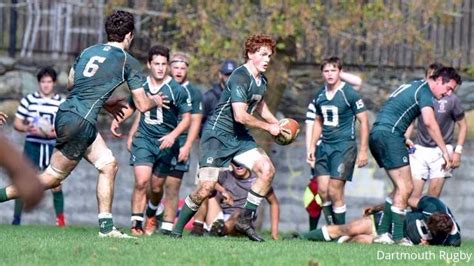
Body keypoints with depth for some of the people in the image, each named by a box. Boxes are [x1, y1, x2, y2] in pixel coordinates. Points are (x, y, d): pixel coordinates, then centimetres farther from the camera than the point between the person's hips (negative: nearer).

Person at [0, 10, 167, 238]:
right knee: (52, 179, 0)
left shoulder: (89, 51, 14)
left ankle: (106, 227, 9)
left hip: (65, 114, 8)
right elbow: (142, 105, -1)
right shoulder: (128, 62, -4)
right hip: (80, 122, -8)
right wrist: (155, 100, 23)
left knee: (109, 165, 12)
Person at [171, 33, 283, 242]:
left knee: (267, 169, -11)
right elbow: (240, 115, -26)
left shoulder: (261, 81, 9)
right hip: (218, 134, -8)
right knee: (207, 186, -15)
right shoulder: (240, 77, -19)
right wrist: (268, 128, -14)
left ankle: (245, 220, -3)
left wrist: (277, 123, 17)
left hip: (239, 137, 8)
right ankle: (177, 229, 4)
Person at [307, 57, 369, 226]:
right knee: (322, 190, -1)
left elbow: (364, 121, -8)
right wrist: (312, 146, 17)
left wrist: (363, 151, -11)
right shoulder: (319, 96, 9)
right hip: (324, 146, 6)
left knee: (334, 191, -10)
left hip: (344, 146, -6)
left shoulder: (349, 94, -10)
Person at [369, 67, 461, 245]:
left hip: (376, 134, 10)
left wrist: (405, 139, 21)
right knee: (405, 188, -10)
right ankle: (398, 237, -13)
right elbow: (429, 123, -20)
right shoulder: (424, 91, -7)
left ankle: (382, 233, 10)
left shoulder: (414, 86, 23)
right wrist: (445, 151, -19)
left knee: (402, 188, 13)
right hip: (389, 135, -10)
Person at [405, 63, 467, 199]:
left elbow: (462, 125, 5)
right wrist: (406, 138, -7)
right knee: (413, 194, -5)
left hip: (441, 150, -2)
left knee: (433, 196, -8)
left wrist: (458, 151, -3)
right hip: (420, 149, 2)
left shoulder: (451, 99, -5)